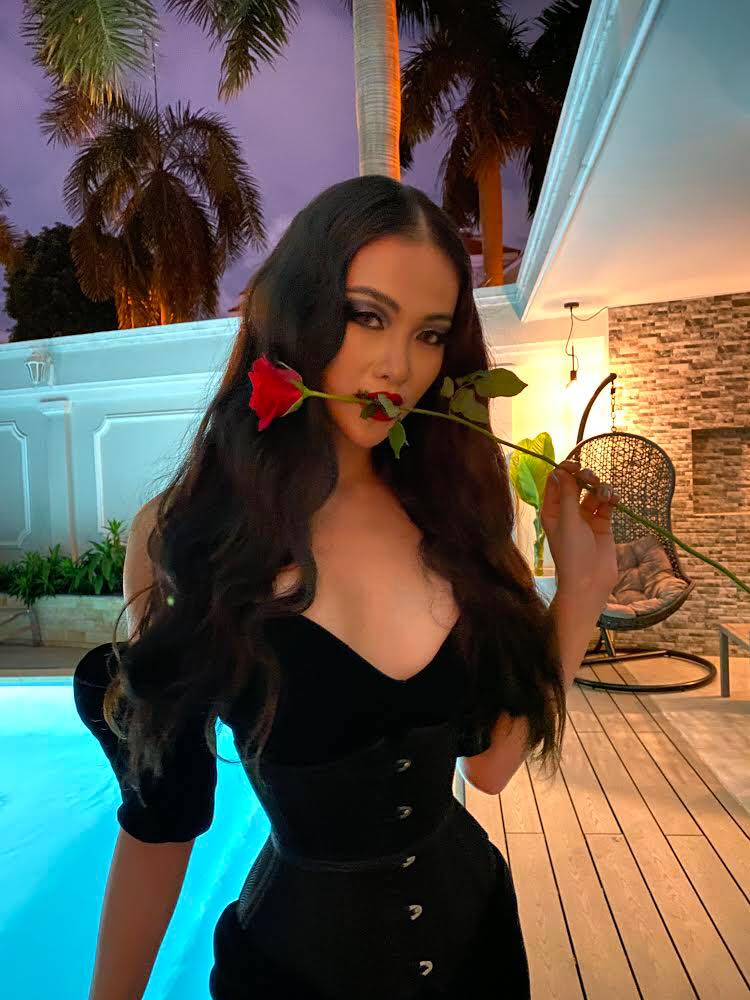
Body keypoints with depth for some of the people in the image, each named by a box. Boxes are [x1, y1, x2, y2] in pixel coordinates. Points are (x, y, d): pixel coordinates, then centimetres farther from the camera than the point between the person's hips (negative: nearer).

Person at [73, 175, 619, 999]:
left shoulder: (449, 509, -12)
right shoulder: (181, 535, -18)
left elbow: (491, 758, -8)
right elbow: (160, 824, -10)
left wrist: (583, 582, -14)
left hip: (472, 916, 3)